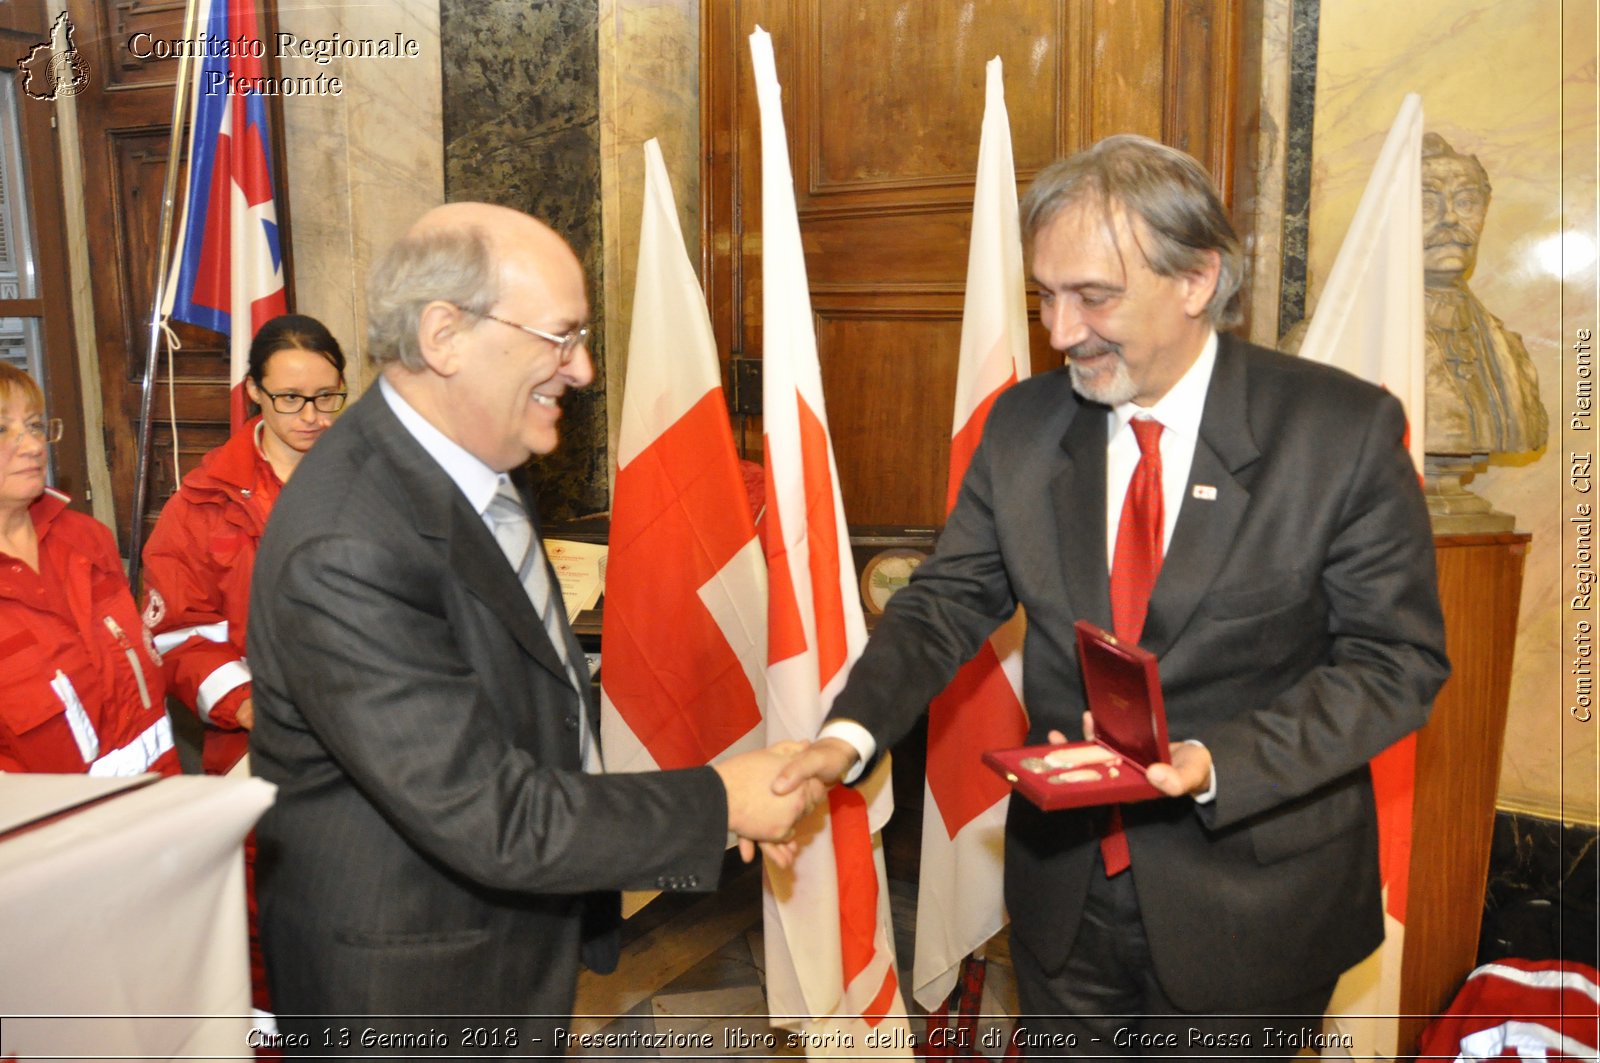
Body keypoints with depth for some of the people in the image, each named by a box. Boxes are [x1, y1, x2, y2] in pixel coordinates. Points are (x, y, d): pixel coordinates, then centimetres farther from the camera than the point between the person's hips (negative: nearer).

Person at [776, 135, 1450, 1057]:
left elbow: (1395, 660, -12)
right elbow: (950, 600, -1)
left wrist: (1216, 764, -26)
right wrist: (852, 732, -18)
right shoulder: (1023, 423, -4)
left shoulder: (1346, 431, -15)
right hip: (1066, 886, 3)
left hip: (1250, 901, -3)